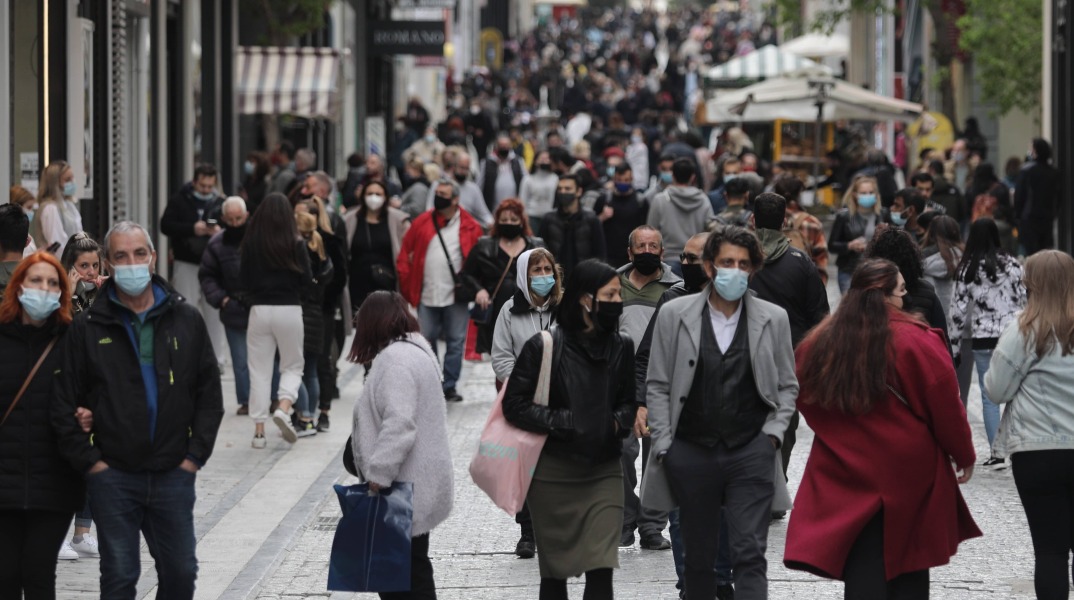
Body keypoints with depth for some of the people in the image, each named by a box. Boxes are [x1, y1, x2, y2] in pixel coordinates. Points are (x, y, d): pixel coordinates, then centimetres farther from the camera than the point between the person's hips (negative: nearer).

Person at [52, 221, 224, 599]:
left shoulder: (186, 320, 5)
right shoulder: (88, 329, -1)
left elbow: (210, 394, 8)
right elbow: (65, 404, 0)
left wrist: (195, 455, 0)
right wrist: (89, 461, -7)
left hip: (174, 474, 2)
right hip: (112, 476, -2)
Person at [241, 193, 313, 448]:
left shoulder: (250, 243, -5)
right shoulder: (295, 244, -9)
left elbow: (243, 281, 2)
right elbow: (307, 279, -4)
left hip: (259, 309, 1)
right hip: (289, 310, -1)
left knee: (259, 370, 8)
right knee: (292, 366, 15)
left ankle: (259, 430, 7)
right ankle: (284, 407, -10)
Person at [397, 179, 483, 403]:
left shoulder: (469, 227, -2)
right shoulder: (422, 223, 4)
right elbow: (404, 255, 7)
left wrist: (472, 285, -6)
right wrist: (406, 283, 1)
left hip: (456, 296, -2)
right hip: (427, 297, 2)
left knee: (456, 341, 3)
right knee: (426, 341, 7)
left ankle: (449, 386, 12)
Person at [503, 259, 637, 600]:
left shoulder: (622, 348, 3)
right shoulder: (544, 347, -7)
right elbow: (515, 405, -6)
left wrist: (616, 423, -7)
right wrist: (561, 422, -16)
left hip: (604, 472, 2)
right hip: (553, 473, -2)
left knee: (601, 571, -10)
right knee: (554, 571, 10)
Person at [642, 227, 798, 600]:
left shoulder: (774, 319, 4)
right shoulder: (674, 315, 3)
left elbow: (787, 385, 12)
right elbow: (657, 386, 4)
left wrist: (773, 433, 0)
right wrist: (663, 444, -2)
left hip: (751, 453, -1)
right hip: (692, 453, 1)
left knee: (749, 554, -9)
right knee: (698, 557, 10)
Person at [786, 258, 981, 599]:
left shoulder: (818, 345, -1)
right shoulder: (915, 342, -14)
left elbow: (806, 404, 13)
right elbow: (945, 405, -9)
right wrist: (963, 454, 6)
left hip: (845, 475, 3)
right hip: (909, 476, -3)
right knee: (909, 571, 11)